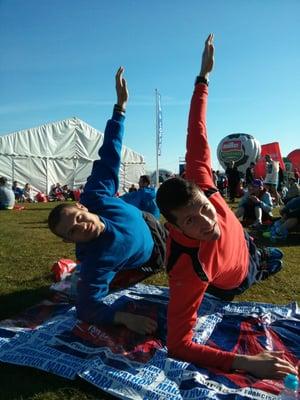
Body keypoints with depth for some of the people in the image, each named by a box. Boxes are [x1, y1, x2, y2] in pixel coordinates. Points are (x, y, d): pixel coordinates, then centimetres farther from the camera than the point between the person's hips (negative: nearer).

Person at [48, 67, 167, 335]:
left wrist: (121, 105, -36)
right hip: (150, 259, -4)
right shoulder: (95, 260, -45)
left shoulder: (95, 197, -37)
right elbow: (86, 308, -39)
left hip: (148, 225, 4)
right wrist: (124, 317, -53)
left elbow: (110, 153, -32)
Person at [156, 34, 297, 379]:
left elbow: (196, 136, -34)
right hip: (229, 286, -2)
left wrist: (203, 77, -30)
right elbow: (177, 345, -49)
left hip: (241, 246, 3)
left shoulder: (199, 185, -43)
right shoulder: (187, 267, -52)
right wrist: (245, 362, -55)